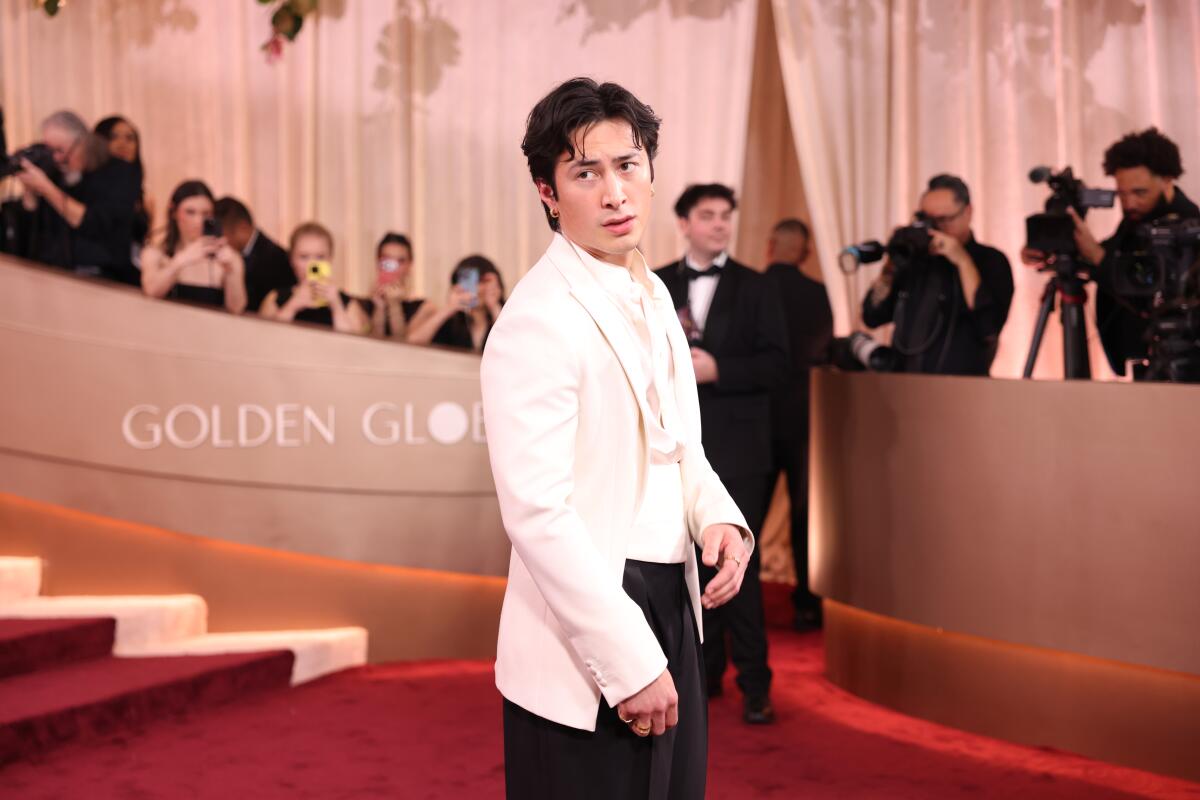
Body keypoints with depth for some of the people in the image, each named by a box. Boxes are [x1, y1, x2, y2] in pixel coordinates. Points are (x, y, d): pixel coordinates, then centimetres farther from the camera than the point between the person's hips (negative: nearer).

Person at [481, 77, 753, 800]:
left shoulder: (652, 295, 11)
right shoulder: (538, 320, -17)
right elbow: (539, 513, -21)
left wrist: (720, 518, -2)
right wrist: (629, 662, -20)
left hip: (671, 612, 8)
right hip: (586, 659, -8)